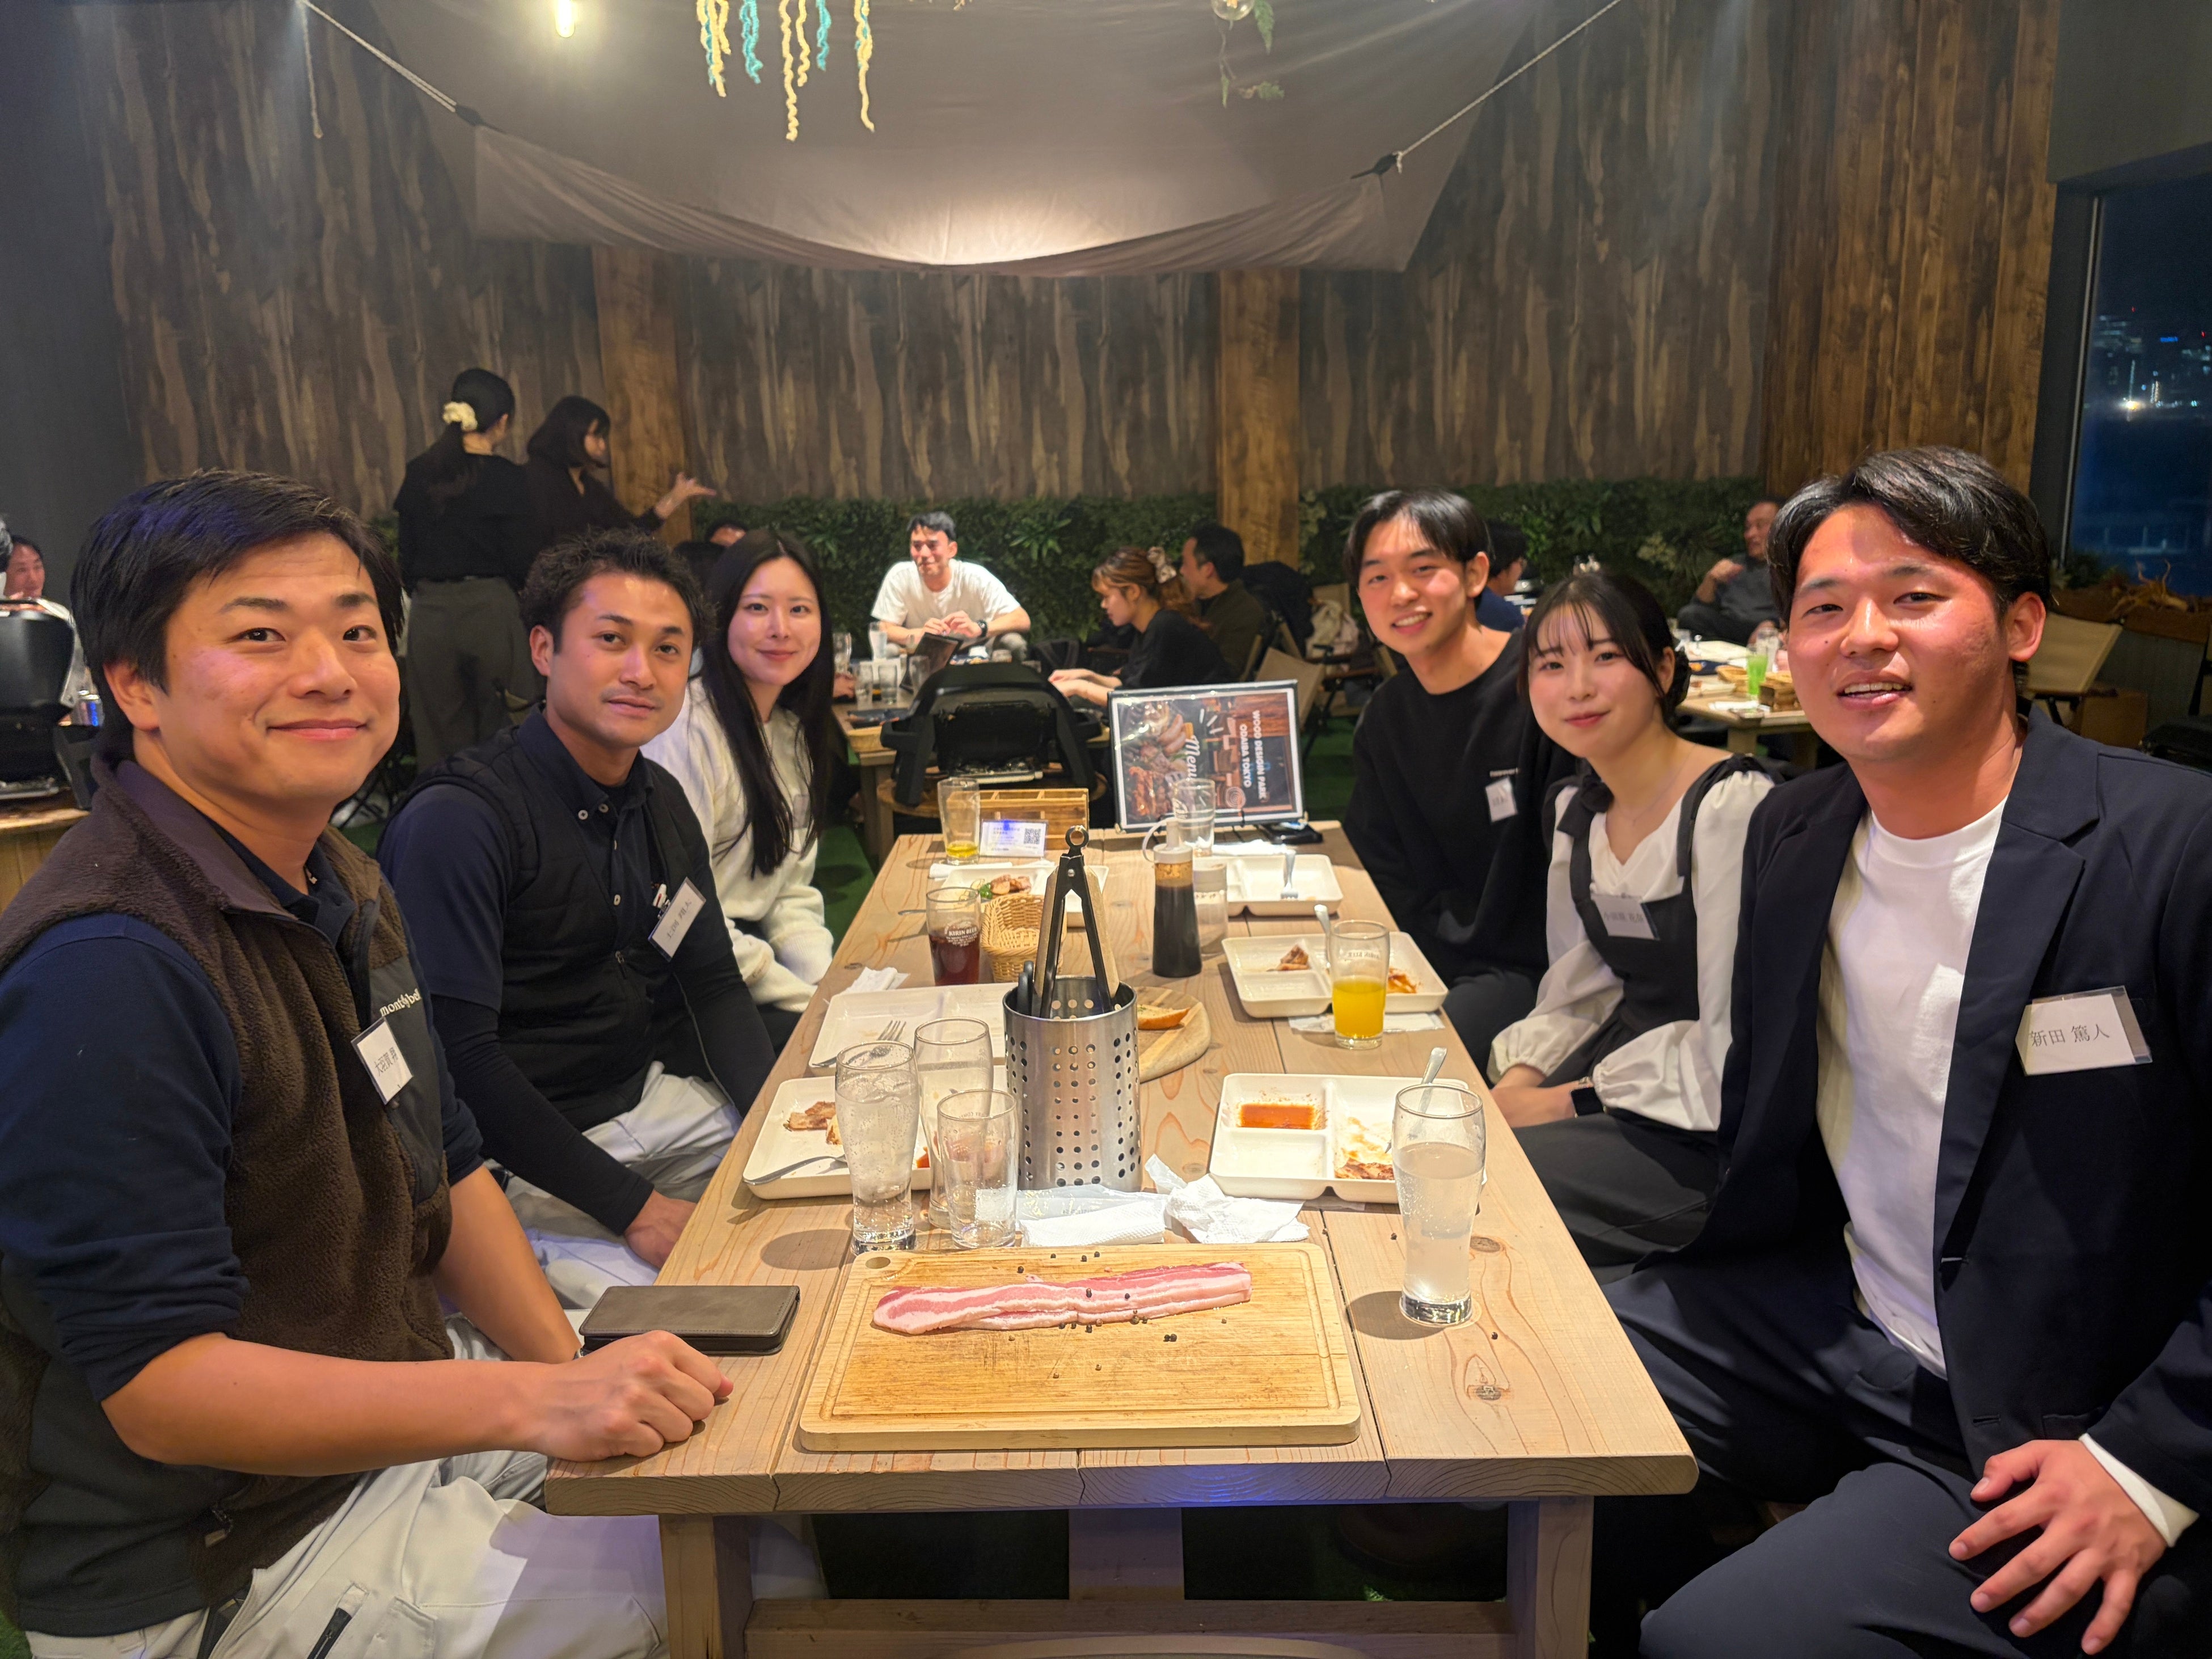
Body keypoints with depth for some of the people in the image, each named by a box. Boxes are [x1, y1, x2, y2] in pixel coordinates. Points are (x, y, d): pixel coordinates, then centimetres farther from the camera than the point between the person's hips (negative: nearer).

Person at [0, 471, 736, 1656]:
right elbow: (160, 1386, -27)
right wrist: (535, 1402, -35)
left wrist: (578, 1378, -2)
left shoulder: (338, 882, 4)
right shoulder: (108, 971, -27)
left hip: (391, 1407, 9)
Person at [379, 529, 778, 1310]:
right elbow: (457, 1055, -22)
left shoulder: (662, 805, 7)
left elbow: (712, 982, 14)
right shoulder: (458, 819, -19)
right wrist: (633, 1208, -23)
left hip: (651, 1103, 8)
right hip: (521, 1160, -7)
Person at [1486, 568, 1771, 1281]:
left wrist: (1571, 1102, -15)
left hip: (1718, 1133, -7)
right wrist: (1515, 1084, -6)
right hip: (1624, 1058, 8)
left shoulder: (1733, 810, -19)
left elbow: (1734, 1052, -20)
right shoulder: (1578, 808, 6)